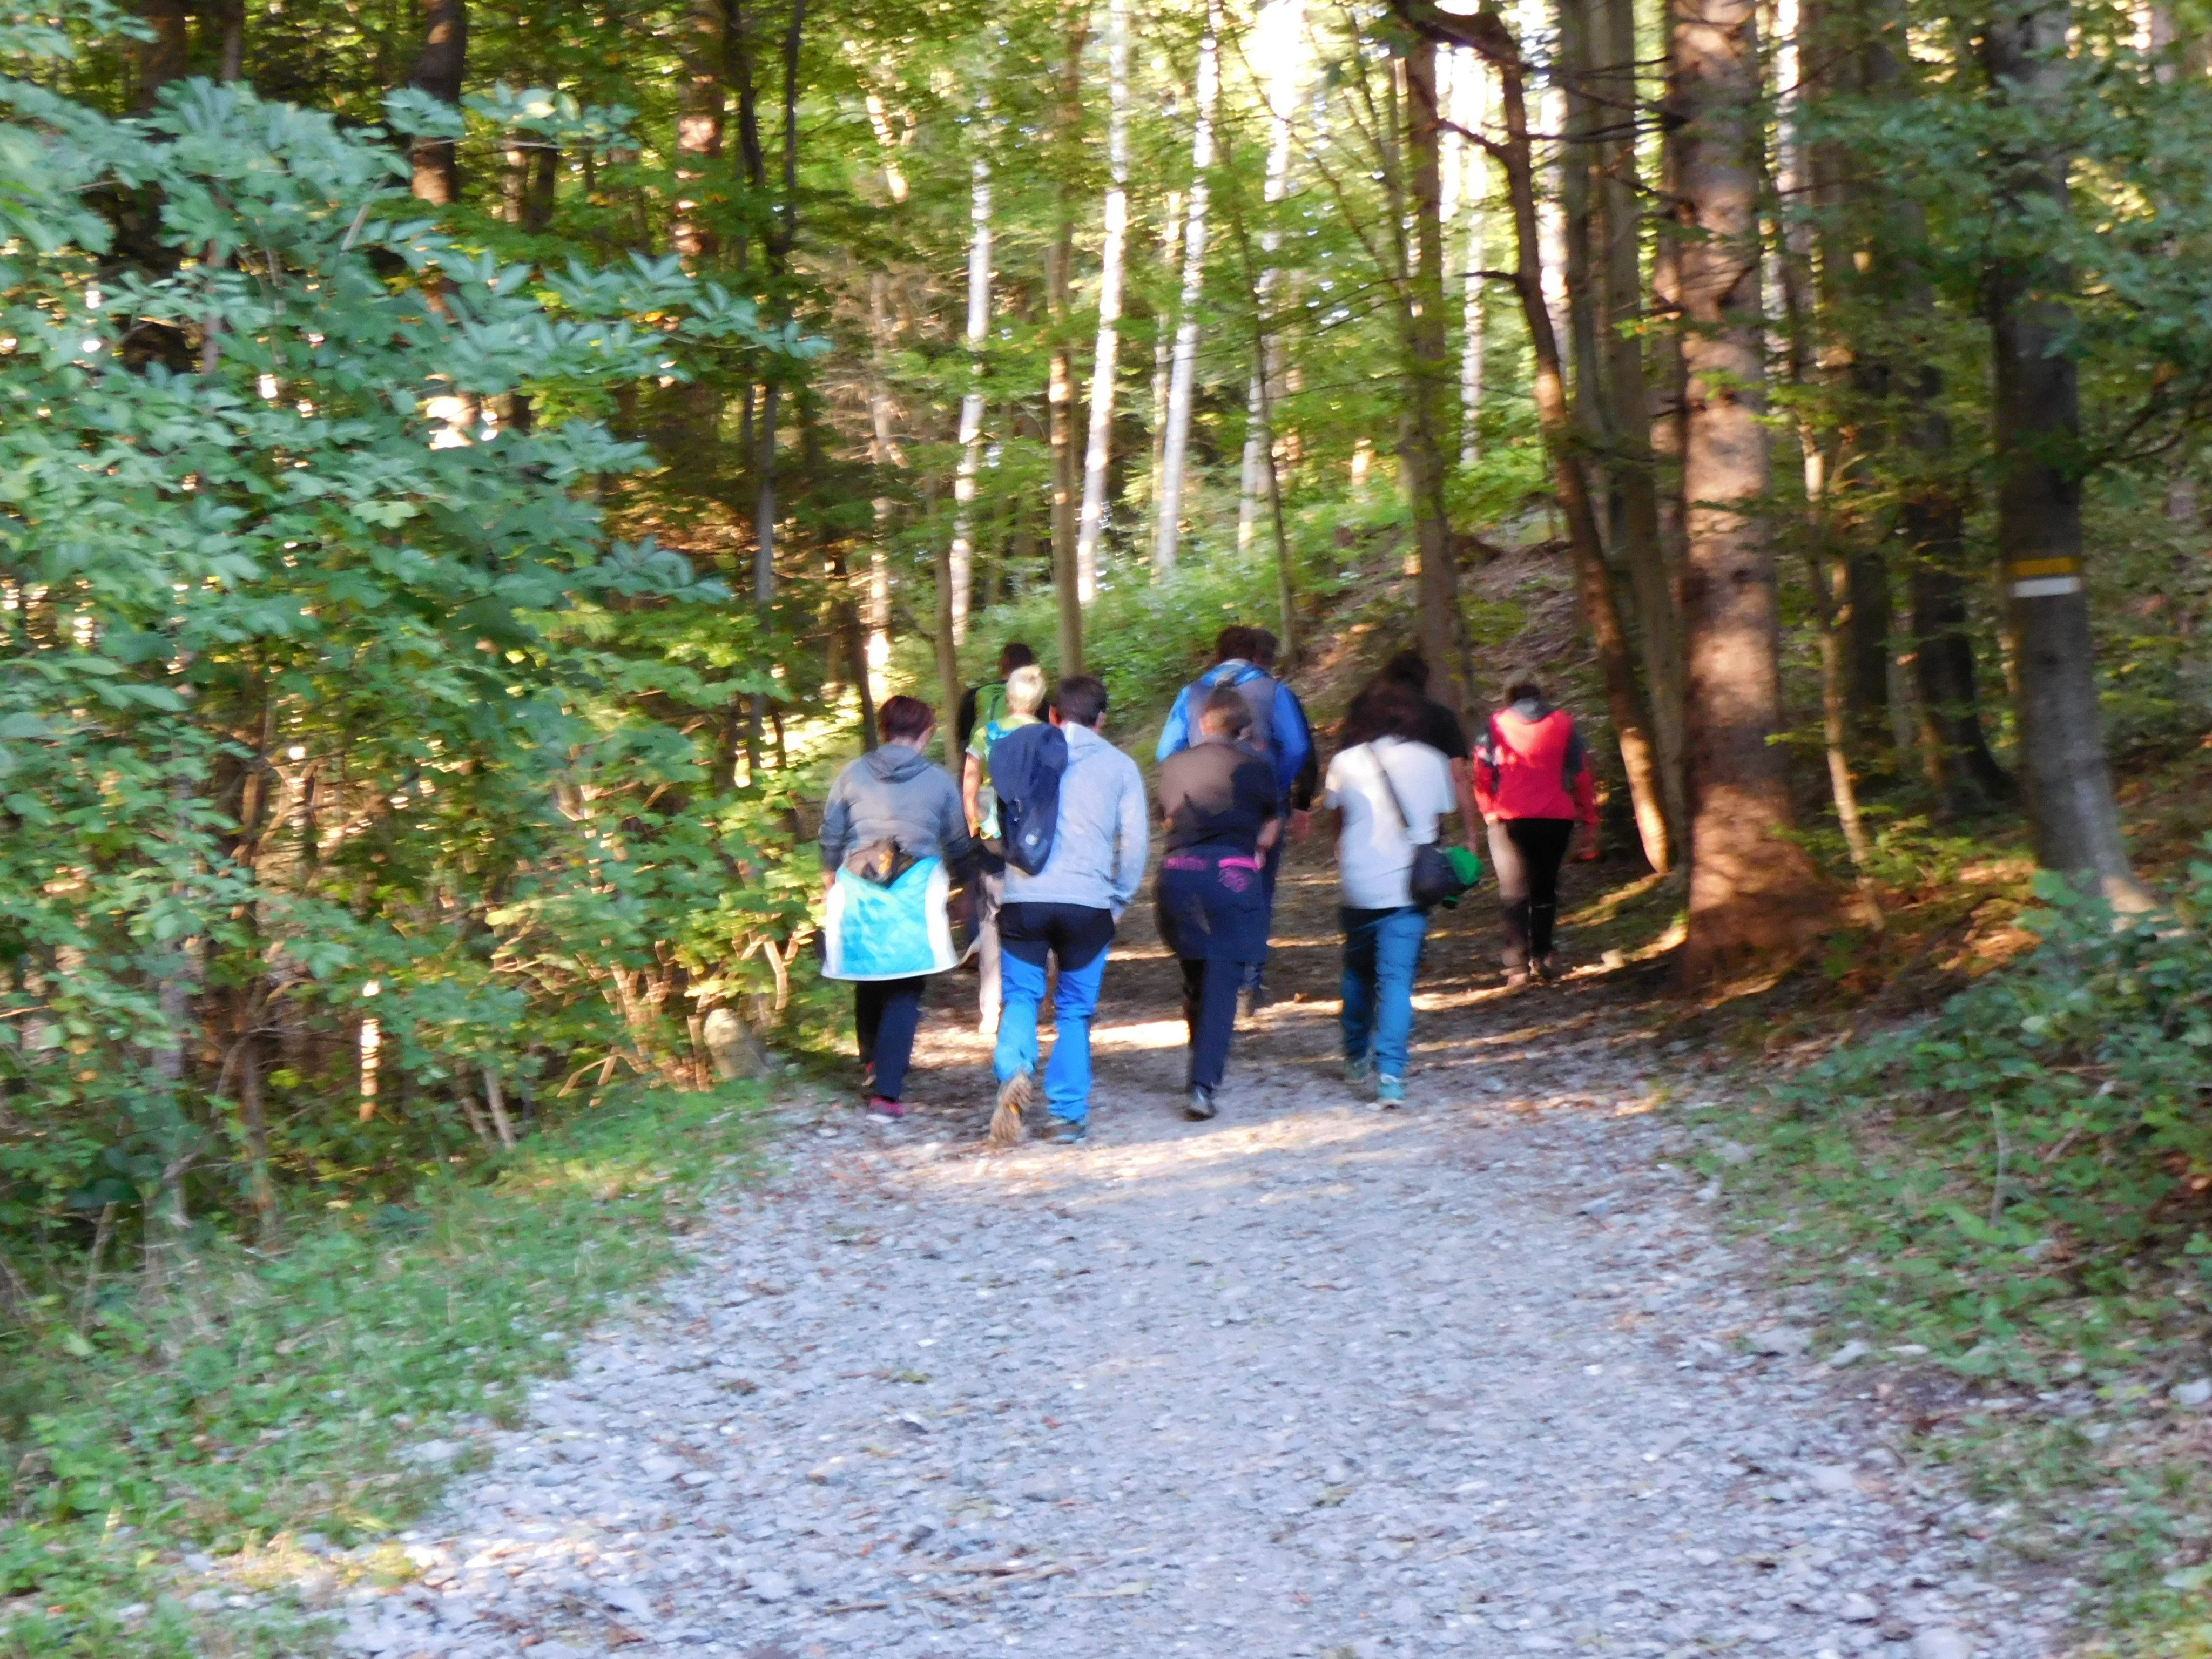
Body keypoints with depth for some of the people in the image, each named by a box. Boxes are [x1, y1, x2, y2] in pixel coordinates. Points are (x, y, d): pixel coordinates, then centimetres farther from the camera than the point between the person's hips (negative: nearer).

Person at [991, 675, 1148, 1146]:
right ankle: (1068, 1114, 6)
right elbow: (1134, 842, 4)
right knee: (1076, 1009, 10)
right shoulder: (1120, 766, 7)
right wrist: (1119, 902, 14)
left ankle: (1015, 1069, -18)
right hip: (1089, 902, 0)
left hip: (1024, 898, 0)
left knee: (1021, 995, 11)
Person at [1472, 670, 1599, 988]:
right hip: (1556, 818, 1)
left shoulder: (1496, 726, 6)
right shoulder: (1563, 724, 9)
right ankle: (1541, 957, 10)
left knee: (1514, 892, 2)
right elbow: (1582, 776, 5)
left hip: (1510, 819, -1)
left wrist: (1490, 813, 12)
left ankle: (1518, 967, -10)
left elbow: (1482, 775, 0)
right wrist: (1589, 823, 7)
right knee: (1545, 888, 18)